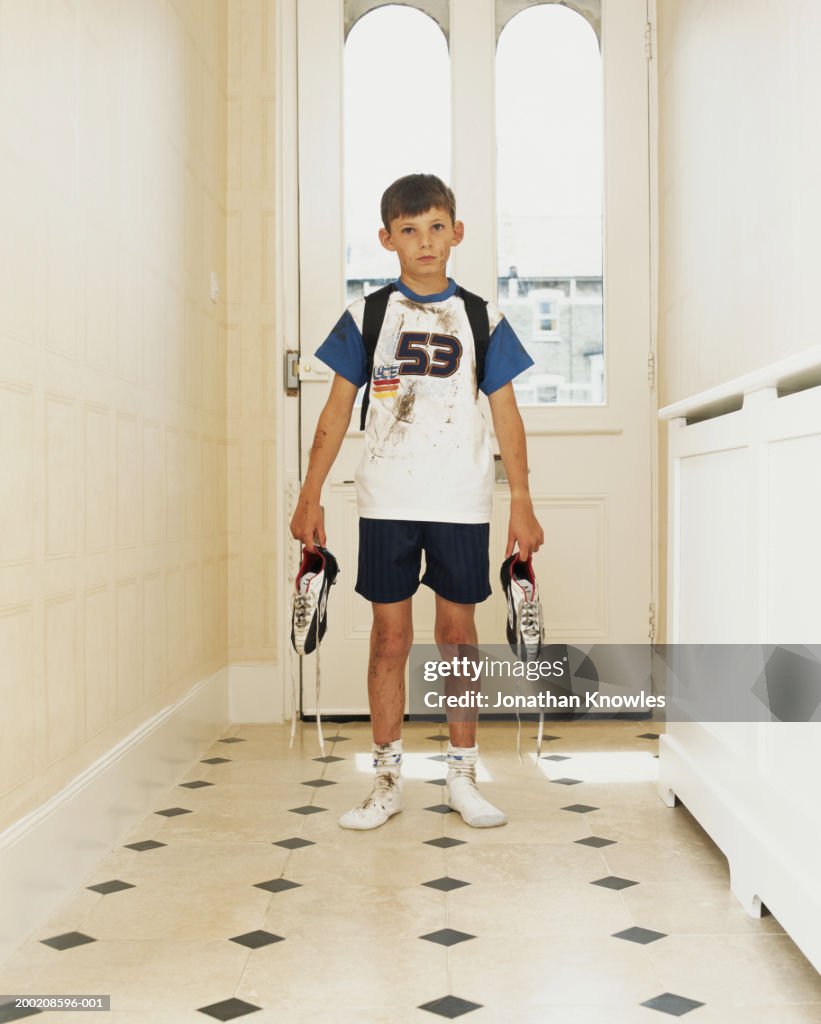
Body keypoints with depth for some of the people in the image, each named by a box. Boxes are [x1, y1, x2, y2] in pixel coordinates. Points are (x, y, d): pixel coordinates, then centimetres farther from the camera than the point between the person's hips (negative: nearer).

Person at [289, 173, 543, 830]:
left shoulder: (482, 318, 6)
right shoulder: (367, 316, 5)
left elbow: (506, 414, 6)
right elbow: (338, 410, 6)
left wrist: (522, 503, 2)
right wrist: (310, 497, 2)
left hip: (461, 502, 0)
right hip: (387, 501, 0)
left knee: (457, 632, 6)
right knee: (389, 636, 4)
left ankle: (463, 776, 18)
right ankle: (388, 780, 15)